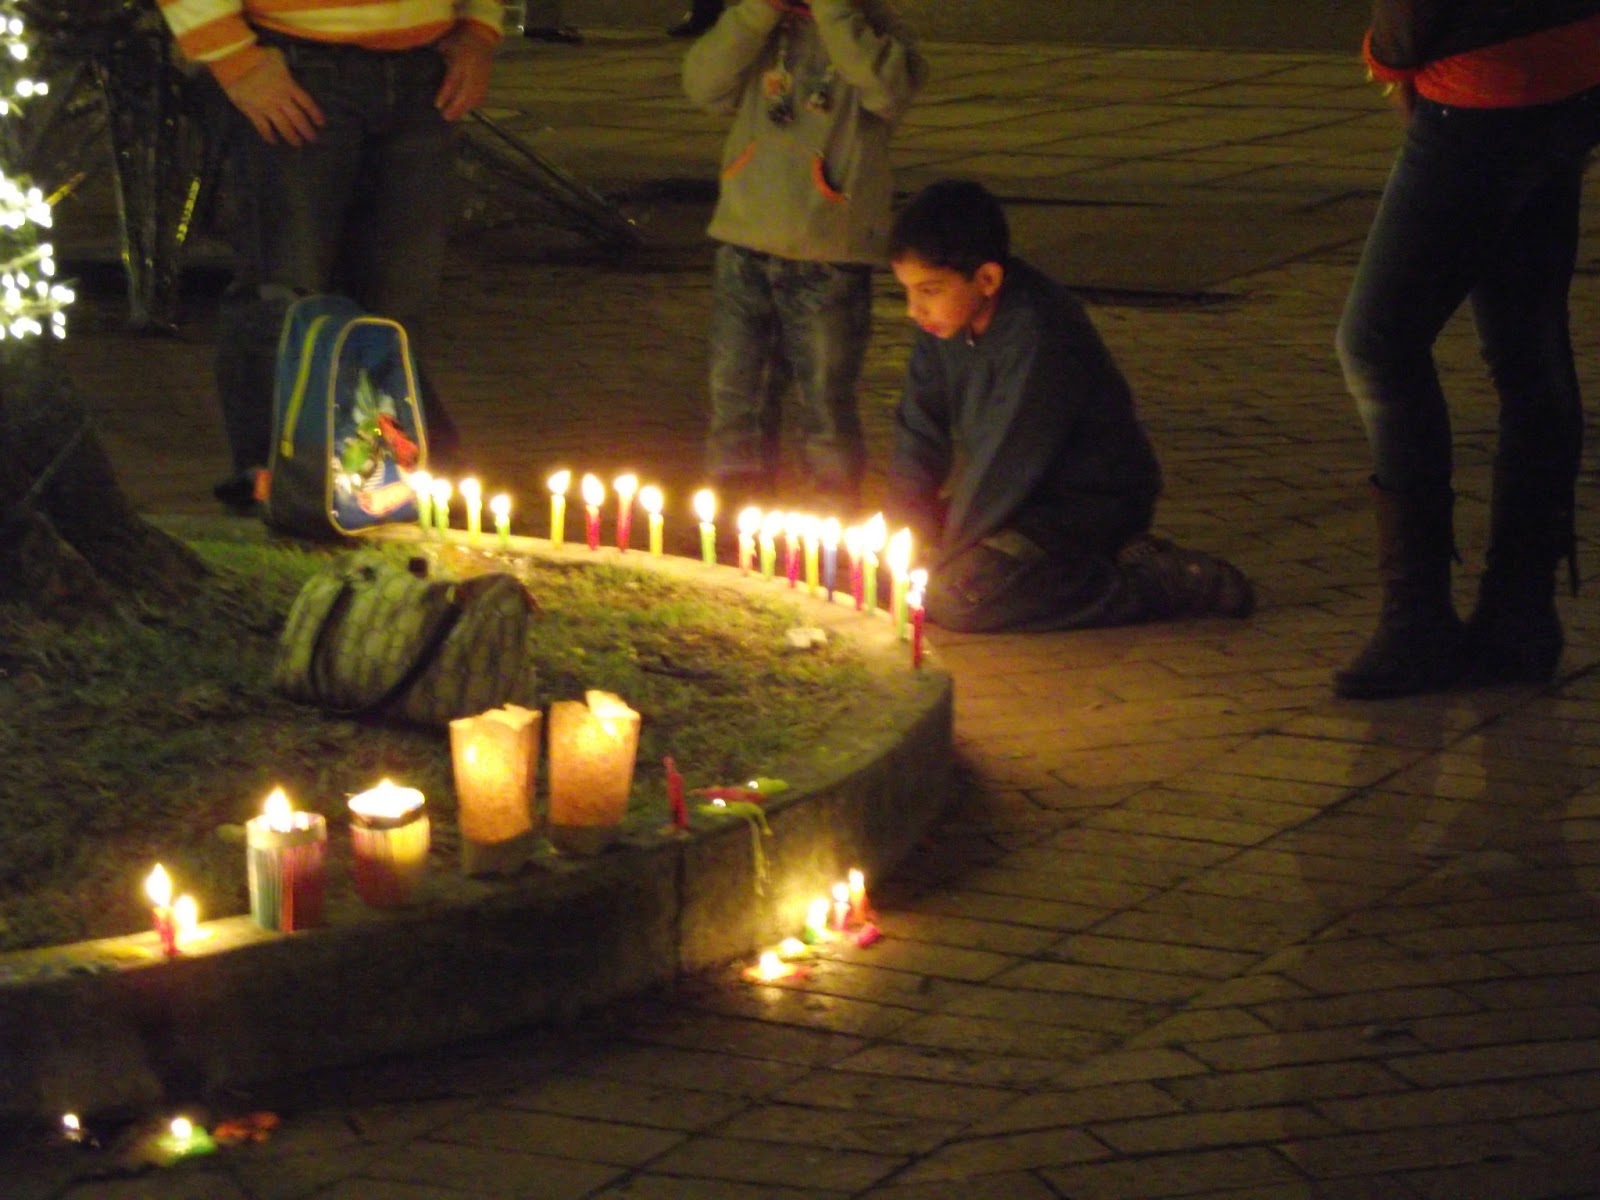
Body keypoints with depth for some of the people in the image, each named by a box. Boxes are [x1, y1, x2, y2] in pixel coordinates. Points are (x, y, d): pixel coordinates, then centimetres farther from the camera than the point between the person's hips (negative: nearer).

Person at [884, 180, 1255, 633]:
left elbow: (1007, 465, -25)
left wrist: (940, 558, -17)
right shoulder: (944, 325, -3)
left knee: (954, 597, -27)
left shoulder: (1038, 336, -28)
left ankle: (1159, 583, -14)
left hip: (1092, 504, -9)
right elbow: (919, 434, 2)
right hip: (1027, 498, 9)